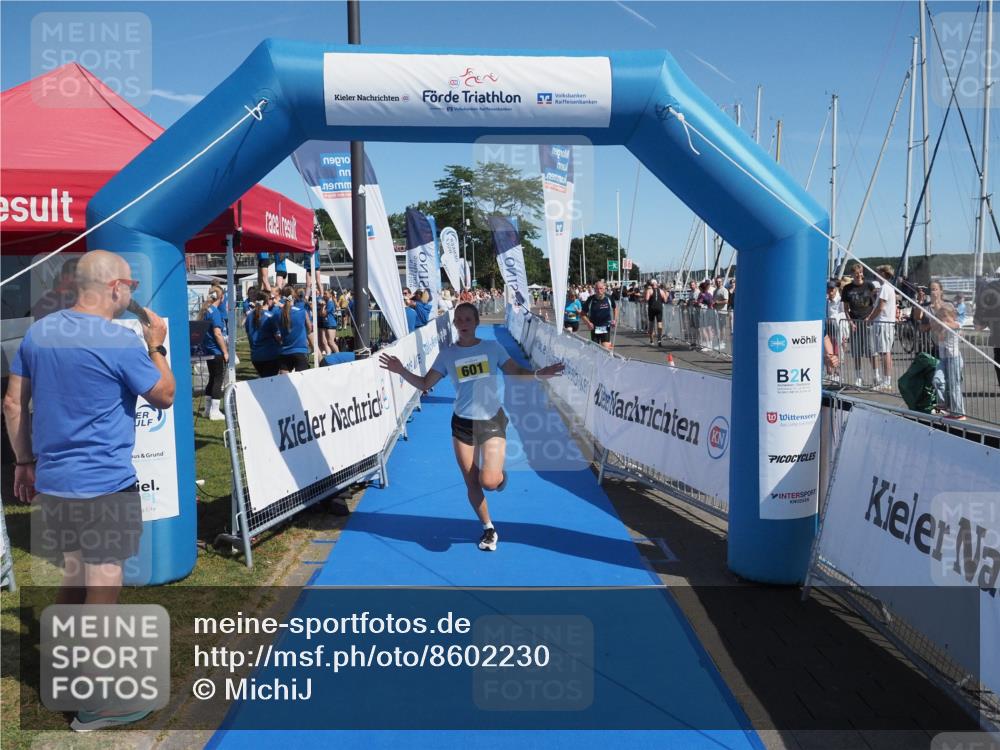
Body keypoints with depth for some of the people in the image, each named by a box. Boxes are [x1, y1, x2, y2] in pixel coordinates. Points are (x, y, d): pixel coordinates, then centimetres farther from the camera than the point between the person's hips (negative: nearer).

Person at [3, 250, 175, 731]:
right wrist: (156, 347, 8)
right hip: (105, 486, -7)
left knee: (74, 578, 23)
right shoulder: (122, 343, -17)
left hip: (52, 480, 8)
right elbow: (165, 397, -4)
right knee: (101, 590, 3)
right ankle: (94, 704, 14)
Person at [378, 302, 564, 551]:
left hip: (492, 422, -2)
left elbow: (516, 372, 3)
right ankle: (489, 529, 28)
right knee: (472, 483, 7)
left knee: (489, 481, -18)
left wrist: (538, 373, -16)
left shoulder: (492, 348, -2)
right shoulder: (447, 354, 1)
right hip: (462, 424, 2)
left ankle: (500, 474, 21)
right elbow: (424, 384, 4)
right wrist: (402, 371, -11)